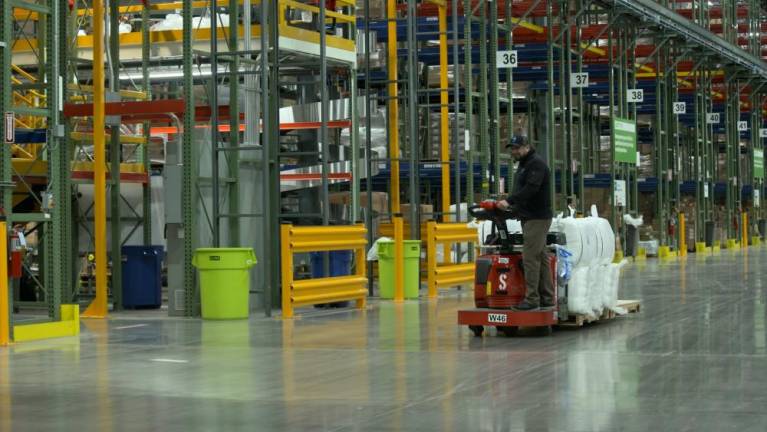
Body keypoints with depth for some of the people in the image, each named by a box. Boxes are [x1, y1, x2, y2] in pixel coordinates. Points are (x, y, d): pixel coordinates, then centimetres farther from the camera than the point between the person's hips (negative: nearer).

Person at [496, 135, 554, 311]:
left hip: (537, 218, -10)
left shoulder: (536, 163, -12)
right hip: (529, 217, 10)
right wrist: (513, 207, 11)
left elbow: (531, 188, -24)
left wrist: (509, 201, -27)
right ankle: (547, 299, 13)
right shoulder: (523, 164, 21)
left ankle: (532, 299, -13)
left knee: (530, 257, -13)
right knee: (541, 257, 10)